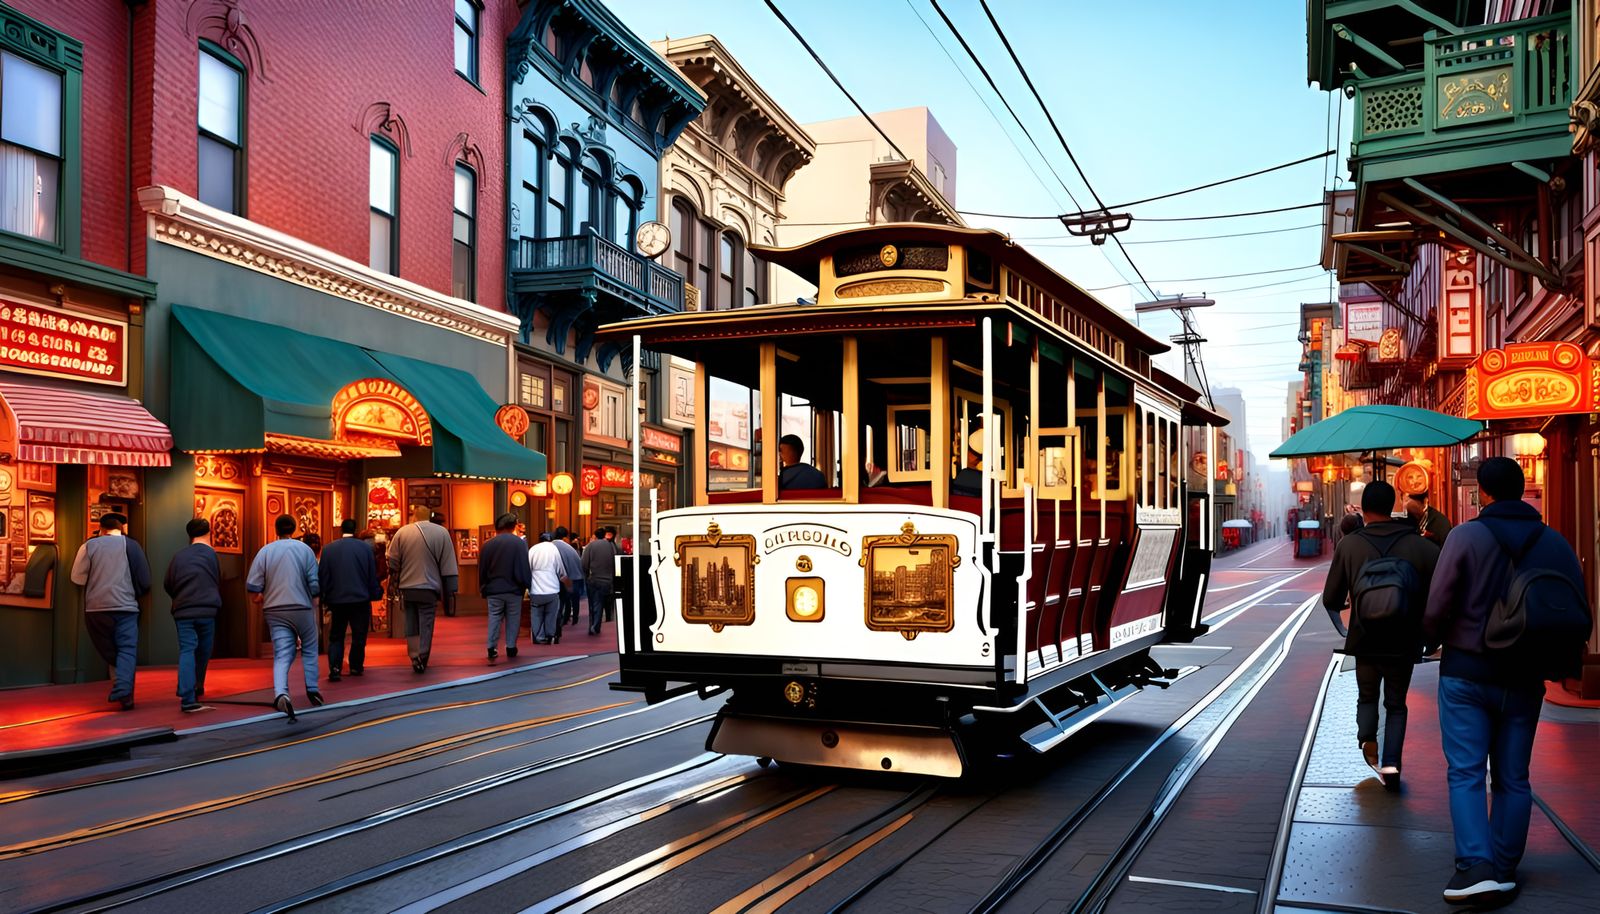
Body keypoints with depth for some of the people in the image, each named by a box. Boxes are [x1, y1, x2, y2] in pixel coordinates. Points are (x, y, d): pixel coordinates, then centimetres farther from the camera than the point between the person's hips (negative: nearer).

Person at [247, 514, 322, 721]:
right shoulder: (305, 549, -4)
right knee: (309, 649, 19)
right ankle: (312, 690, 22)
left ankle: (281, 693, -24)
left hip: (274, 610, 1)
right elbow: (315, 584, -7)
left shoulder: (265, 551, 0)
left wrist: (260, 598, 16)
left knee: (281, 655, -2)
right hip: (302, 607, -1)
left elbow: (252, 587, -4)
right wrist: (312, 596, 14)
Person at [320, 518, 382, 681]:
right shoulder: (365, 548, -4)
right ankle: (356, 667, 16)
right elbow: (373, 575, 1)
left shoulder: (328, 549, -2)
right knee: (359, 635, 11)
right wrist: (376, 593, 14)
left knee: (336, 636, 9)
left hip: (337, 599, 1)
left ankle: (334, 668, -7)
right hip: (360, 599, -1)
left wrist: (325, 598, 11)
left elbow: (322, 576, 1)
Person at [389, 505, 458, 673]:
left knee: (411, 623, 13)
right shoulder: (441, 532, -3)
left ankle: (414, 657, 12)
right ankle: (422, 659, 6)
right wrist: (449, 589, 2)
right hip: (429, 588, -2)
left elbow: (393, 561, 6)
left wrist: (395, 580, 22)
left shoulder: (402, 532, 0)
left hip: (407, 587, 2)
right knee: (426, 624, 5)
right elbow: (448, 564, -3)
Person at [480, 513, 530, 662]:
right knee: (513, 619, 8)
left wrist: (483, 589, 14)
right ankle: (511, 648, 10)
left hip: (493, 589, 2)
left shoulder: (488, 544, 2)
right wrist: (526, 584, 2)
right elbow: (524, 567, -9)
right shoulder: (519, 543, -8)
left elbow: (482, 570, 6)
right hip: (513, 589, -2)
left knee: (494, 618, 8)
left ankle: (492, 648, 3)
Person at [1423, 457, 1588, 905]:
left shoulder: (1466, 536, -10)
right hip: (1524, 680, 4)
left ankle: (1475, 867, -11)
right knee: (1513, 778, 12)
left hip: (1466, 673, -4)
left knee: (1466, 773, 0)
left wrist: (1432, 638, 7)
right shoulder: (1555, 544, 2)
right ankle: (1504, 871, 18)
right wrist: (1562, 665, 19)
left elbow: (1438, 607, -14)